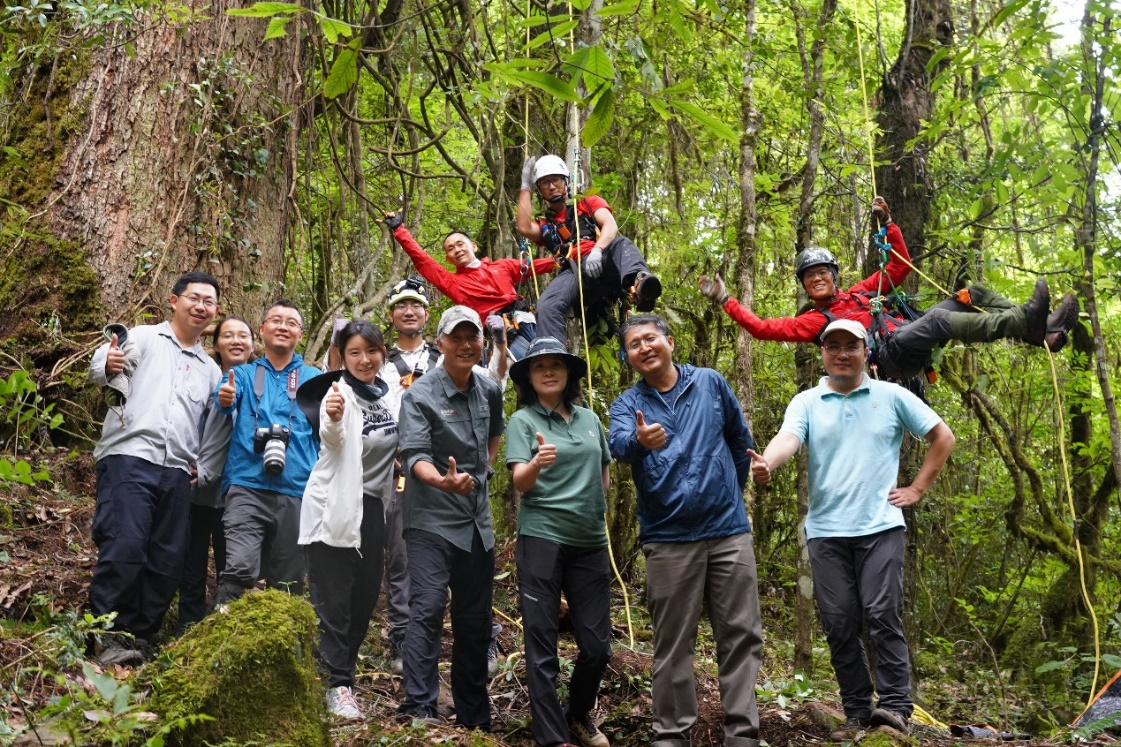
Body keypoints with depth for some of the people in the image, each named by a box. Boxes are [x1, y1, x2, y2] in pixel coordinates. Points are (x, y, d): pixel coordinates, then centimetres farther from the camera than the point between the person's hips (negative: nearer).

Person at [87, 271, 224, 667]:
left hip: (176, 471, 5)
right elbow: (98, 366, -7)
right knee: (124, 548, -15)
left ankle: (138, 639, 12)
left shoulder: (210, 369, 24)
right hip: (129, 457, -5)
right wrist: (107, 364, -30)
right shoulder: (144, 337, 9)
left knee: (167, 561, 2)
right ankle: (108, 637, -6)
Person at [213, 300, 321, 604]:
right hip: (248, 487, -2)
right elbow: (226, 398, -9)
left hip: (297, 492, 2)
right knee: (240, 569, -20)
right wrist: (224, 399, -30)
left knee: (287, 583, 7)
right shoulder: (243, 374, 13)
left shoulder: (314, 379, 15)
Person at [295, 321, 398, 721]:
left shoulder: (389, 395, 6)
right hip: (336, 507, -6)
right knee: (334, 600, -3)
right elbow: (331, 438, -34)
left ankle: (343, 670, 26)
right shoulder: (339, 394, -13)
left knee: (364, 597, 12)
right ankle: (337, 684, 2)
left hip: (372, 508, 7)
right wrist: (332, 417, -55)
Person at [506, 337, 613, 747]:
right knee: (542, 645, -1)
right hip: (541, 540, -4)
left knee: (597, 644, 7)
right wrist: (537, 461, -34)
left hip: (591, 542, 4)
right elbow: (520, 482, -15)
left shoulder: (589, 419, 10)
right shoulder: (523, 420, -3)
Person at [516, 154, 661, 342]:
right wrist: (526, 187, 18)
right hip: (574, 272, 1)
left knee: (621, 244, -36)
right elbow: (524, 228, 7)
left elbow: (611, 226, 6)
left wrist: (597, 250, -17)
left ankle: (637, 284, -67)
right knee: (547, 307, -31)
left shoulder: (589, 203, 28)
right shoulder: (544, 225, 32)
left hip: (603, 263, -1)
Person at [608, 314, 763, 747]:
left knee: (741, 635, 4)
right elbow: (618, 444, -22)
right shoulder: (628, 403, 1)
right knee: (672, 643, 4)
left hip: (730, 531, 2)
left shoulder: (710, 383, 5)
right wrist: (639, 441, -44)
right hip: (668, 538, -1)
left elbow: (740, 438, 17)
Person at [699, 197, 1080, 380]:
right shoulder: (811, 321, 13)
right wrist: (724, 299, 0)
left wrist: (887, 223, 28)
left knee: (974, 295, 0)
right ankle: (1027, 321, -45)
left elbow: (900, 266, 35)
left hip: (912, 341, 8)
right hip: (893, 355, -8)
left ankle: (1039, 328, -17)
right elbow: (763, 328, 2)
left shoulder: (859, 292, 30)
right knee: (938, 318, -35)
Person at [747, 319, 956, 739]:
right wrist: (767, 463, -36)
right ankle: (857, 713, 14)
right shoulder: (807, 402, 7)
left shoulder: (892, 397, 8)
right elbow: (788, 438, -13)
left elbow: (942, 437, 13)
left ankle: (895, 706, -2)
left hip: (880, 527, -1)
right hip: (826, 531, 2)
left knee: (883, 616, -10)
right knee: (839, 625, 4)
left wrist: (918, 489, 6)